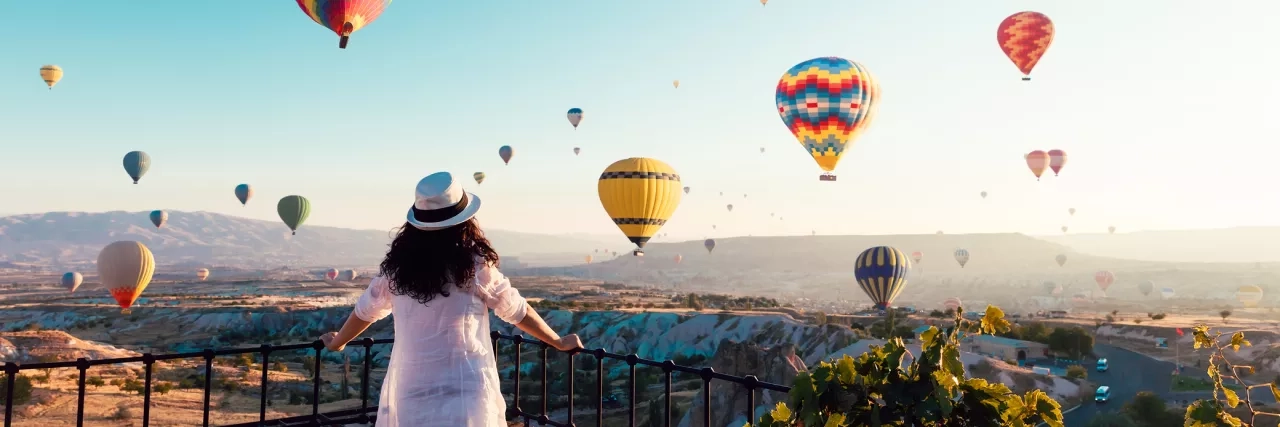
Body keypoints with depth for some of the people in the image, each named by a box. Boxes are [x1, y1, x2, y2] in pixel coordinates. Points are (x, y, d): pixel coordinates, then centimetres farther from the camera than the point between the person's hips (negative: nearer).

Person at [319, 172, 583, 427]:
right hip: (464, 391, -3)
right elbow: (518, 312, 1)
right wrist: (559, 342, 15)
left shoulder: (397, 266, 0)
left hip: (410, 392, 4)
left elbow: (366, 309, 15)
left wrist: (337, 342, 35)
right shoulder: (474, 265, -10)